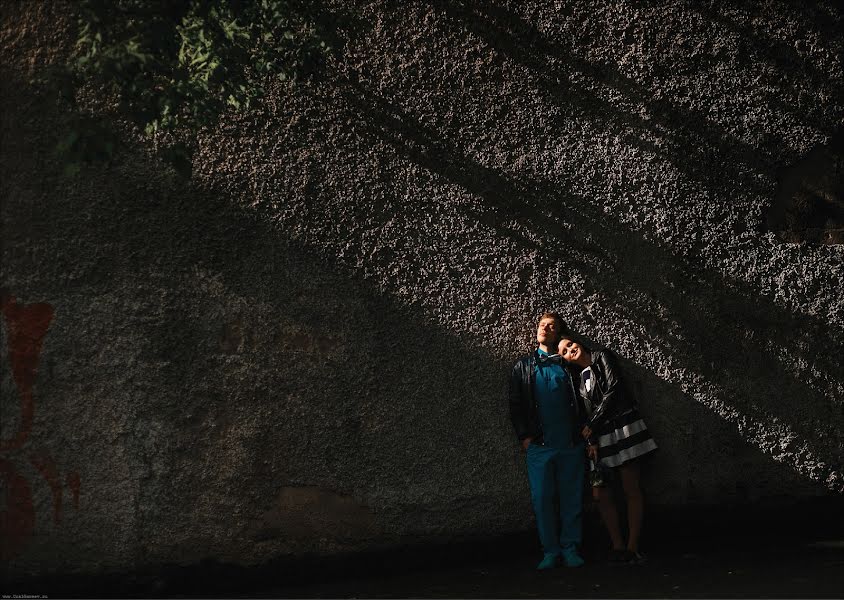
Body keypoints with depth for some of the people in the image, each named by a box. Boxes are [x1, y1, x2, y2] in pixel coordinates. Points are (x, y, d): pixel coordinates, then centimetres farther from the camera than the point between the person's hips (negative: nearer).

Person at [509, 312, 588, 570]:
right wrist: (524, 436, 0)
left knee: (572, 498, 4)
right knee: (542, 500, 0)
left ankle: (570, 548, 14)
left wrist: (583, 432, 1)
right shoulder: (523, 366, 11)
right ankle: (551, 551, 9)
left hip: (571, 443, 0)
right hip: (539, 445, 0)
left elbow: (582, 401, 11)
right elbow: (515, 404, 9)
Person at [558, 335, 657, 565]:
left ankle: (632, 547, -4)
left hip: (624, 427, -5)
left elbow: (613, 389, -9)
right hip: (600, 435, 5)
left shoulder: (602, 357, 3)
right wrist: (591, 441, -3)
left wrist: (592, 425, -8)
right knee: (600, 493, -3)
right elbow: (586, 412, 12)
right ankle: (618, 547, 4)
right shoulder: (577, 377, 16)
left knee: (631, 489, -6)